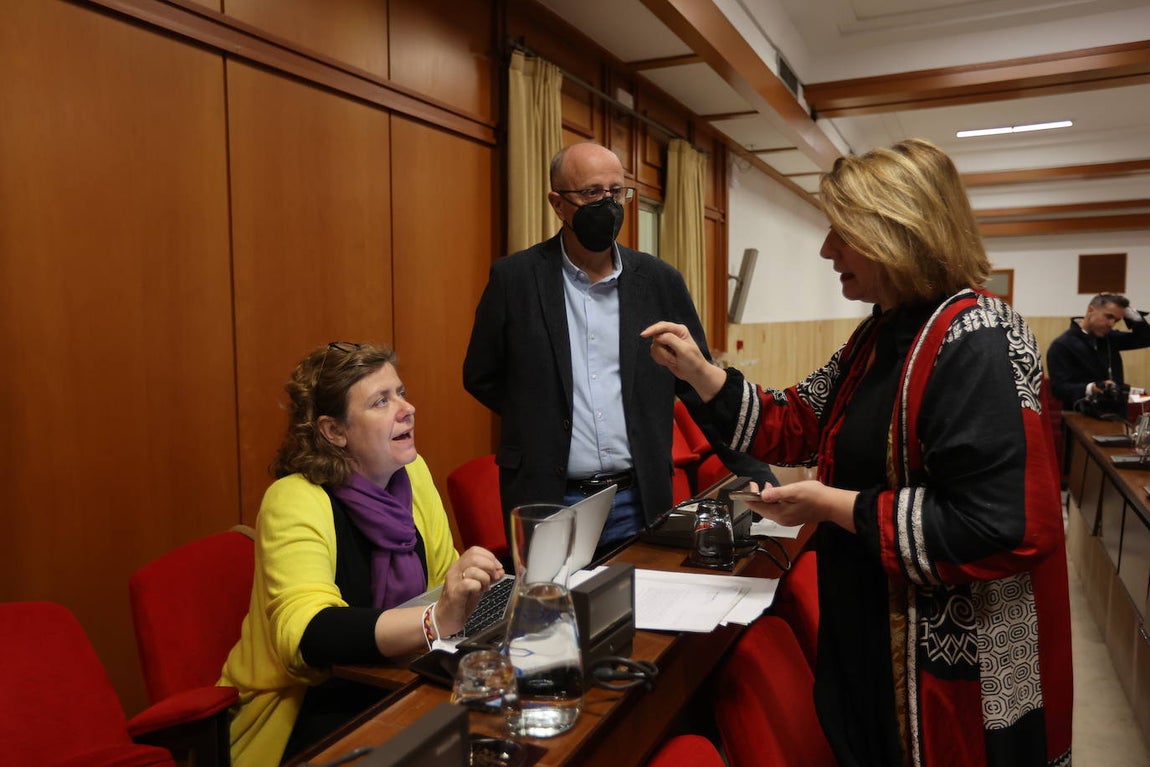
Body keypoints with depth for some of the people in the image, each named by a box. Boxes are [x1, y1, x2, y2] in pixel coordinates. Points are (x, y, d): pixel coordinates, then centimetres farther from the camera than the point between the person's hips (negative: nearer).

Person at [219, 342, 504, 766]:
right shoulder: (295, 501, -21)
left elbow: (443, 578, 4)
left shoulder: (411, 473, -1)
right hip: (300, 710, -6)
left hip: (384, 686, 6)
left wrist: (482, 587, -18)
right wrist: (436, 621, -48)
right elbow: (308, 636, -35)